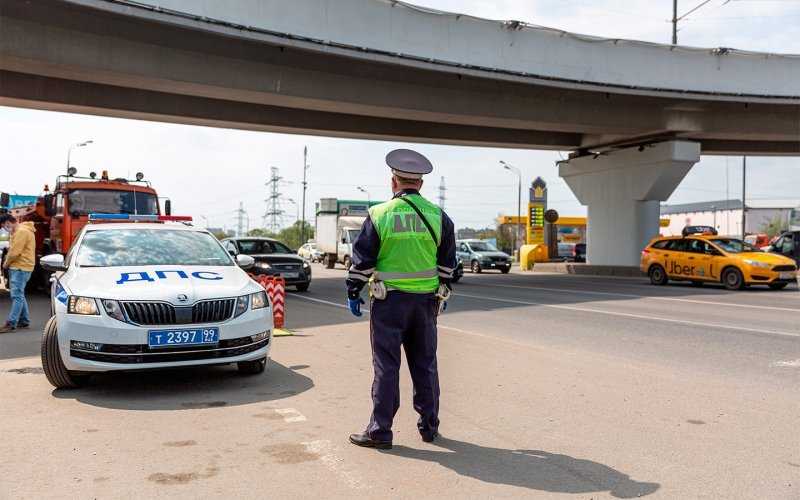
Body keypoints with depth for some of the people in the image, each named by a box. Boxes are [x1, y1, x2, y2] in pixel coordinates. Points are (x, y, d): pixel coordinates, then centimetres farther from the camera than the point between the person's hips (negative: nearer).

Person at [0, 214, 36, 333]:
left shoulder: (21, 232, -16)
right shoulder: (19, 231, 18)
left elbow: (15, 252, -19)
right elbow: (14, 249, 22)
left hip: (20, 268, -11)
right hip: (17, 267, 11)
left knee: (17, 295, -11)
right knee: (19, 295, 14)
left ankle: (11, 323, -13)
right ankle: (24, 320, 20)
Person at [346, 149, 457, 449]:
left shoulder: (380, 214, -6)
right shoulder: (438, 216, 4)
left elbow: (362, 260, -4)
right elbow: (447, 261, 10)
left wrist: (353, 292, 6)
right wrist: (443, 292, 20)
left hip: (388, 300, -3)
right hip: (426, 300, 3)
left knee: (386, 366, 2)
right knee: (425, 365, 13)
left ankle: (380, 431, 7)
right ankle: (429, 426, 23)